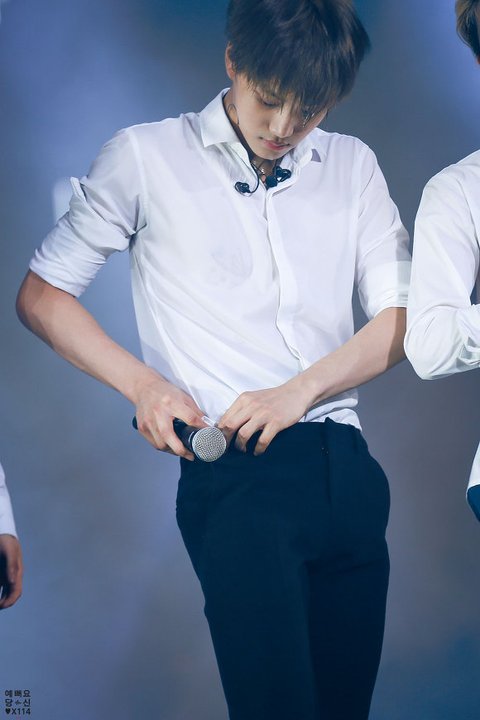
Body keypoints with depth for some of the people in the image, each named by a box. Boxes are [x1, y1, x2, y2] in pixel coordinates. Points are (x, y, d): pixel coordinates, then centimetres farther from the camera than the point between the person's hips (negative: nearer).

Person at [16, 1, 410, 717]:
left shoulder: (352, 165, 15)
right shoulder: (145, 159, 5)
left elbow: (400, 320, 10)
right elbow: (41, 294, 9)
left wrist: (296, 393, -6)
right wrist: (142, 383, -5)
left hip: (348, 469, 5)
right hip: (234, 476, -4)